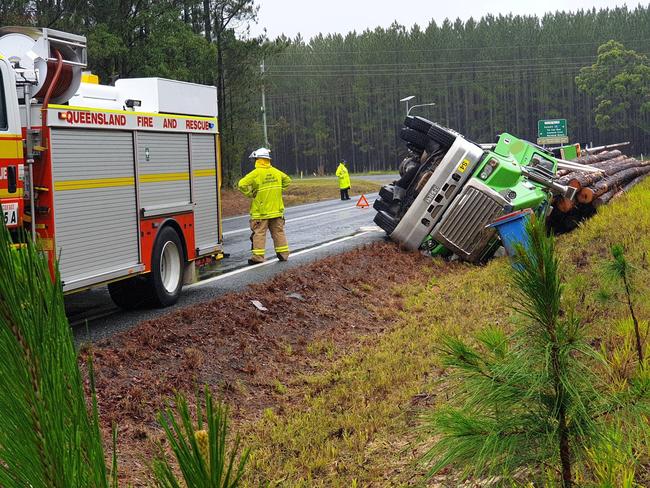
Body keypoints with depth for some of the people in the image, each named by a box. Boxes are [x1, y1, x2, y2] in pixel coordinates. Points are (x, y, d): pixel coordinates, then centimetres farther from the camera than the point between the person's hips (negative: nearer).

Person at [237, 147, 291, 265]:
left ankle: (258, 256, -4)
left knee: (259, 233, -1)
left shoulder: (256, 173, -13)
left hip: (260, 211, -5)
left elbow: (242, 184, -20)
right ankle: (283, 254, 16)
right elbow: (287, 180, 21)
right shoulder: (276, 172, 5)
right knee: (278, 231, 13)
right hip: (276, 210, 5)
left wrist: (250, 194, -7)